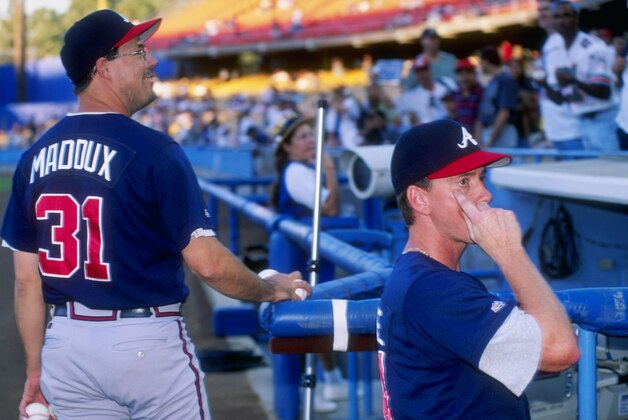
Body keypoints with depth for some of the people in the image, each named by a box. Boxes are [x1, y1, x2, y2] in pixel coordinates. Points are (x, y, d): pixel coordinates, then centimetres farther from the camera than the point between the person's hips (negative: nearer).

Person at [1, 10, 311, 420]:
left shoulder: (35, 156, 3)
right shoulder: (152, 150, -13)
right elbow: (207, 263, -16)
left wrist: (35, 370, 13)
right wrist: (270, 289, 2)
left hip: (65, 345, 5)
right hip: (146, 342, -5)